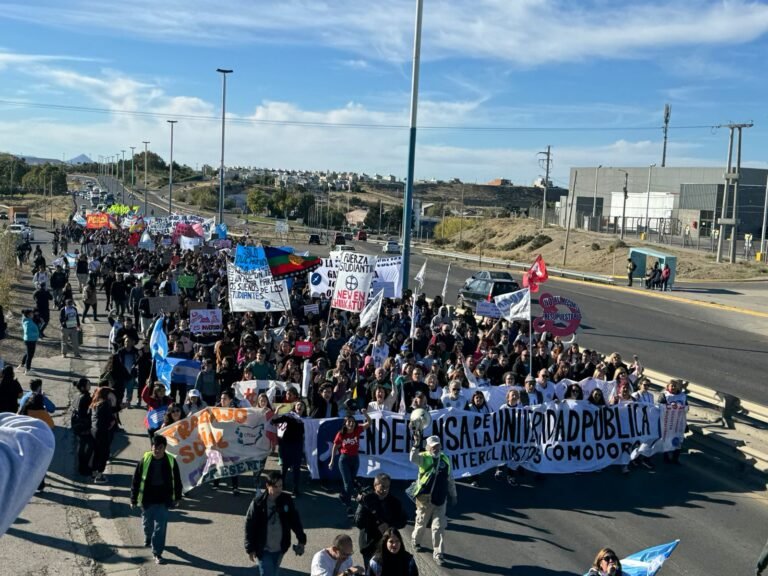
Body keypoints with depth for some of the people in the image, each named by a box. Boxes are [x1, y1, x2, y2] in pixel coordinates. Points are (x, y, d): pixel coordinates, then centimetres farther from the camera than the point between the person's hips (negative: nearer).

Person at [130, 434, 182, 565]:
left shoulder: (171, 461, -9)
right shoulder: (145, 460, -11)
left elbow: (177, 480, 4)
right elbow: (136, 480, -4)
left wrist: (177, 498, 8)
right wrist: (133, 499, -1)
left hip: (163, 500, -1)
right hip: (147, 499, 1)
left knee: (160, 527, -4)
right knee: (147, 523, 20)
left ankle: (157, 553, 3)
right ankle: (148, 538, 50)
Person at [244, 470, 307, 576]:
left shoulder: (286, 500, -7)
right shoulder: (258, 502, -17)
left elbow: (294, 520, 4)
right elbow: (249, 525, -11)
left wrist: (301, 540, 2)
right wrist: (250, 548, -9)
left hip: (280, 548, 4)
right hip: (263, 549, -4)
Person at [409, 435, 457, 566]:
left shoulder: (445, 459, 5)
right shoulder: (424, 457, -8)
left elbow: (450, 479, 15)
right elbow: (413, 459, -33)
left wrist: (453, 495, 18)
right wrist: (416, 445, -47)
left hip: (440, 500, 3)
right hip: (425, 498, -2)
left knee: (438, 528, 2)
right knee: (421, 523, 16)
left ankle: (437, 554, 11)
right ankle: (415, 541, 44)